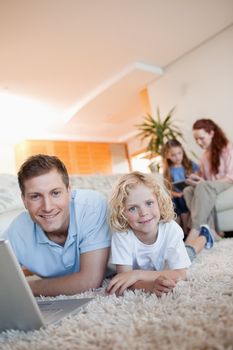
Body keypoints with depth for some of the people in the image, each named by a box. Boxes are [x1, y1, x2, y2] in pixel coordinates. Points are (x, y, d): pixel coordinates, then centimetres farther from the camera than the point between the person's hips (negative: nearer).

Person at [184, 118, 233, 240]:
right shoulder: (204, 155, 19)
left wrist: (203, 183, -20)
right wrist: (197, 179, -9)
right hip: (208, 187, 5)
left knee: (203, 187, -38)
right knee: (188, 190, -28)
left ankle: (195, 231, -43)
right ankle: (210, 230, -39)